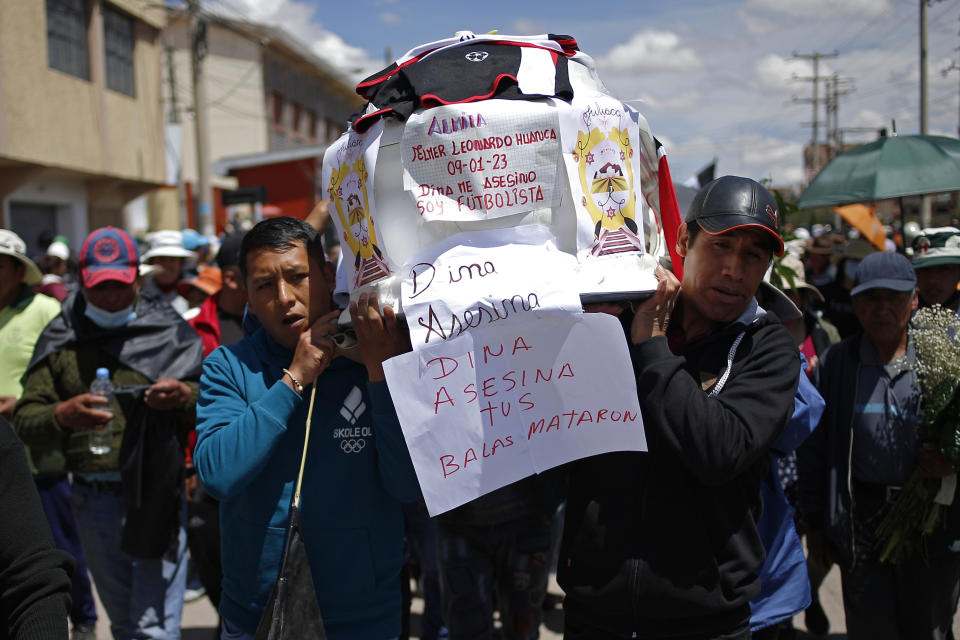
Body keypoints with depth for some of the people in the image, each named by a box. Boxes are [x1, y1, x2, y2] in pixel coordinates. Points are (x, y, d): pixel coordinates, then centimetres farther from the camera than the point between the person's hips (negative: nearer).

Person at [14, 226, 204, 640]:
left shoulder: (169, 331, -1)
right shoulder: (60, 339, 5)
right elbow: (25, 421, -1)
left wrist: (185, 396, -23)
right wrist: (63, 414, -23)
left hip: (156, 496, -3)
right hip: (92, 501, 3)